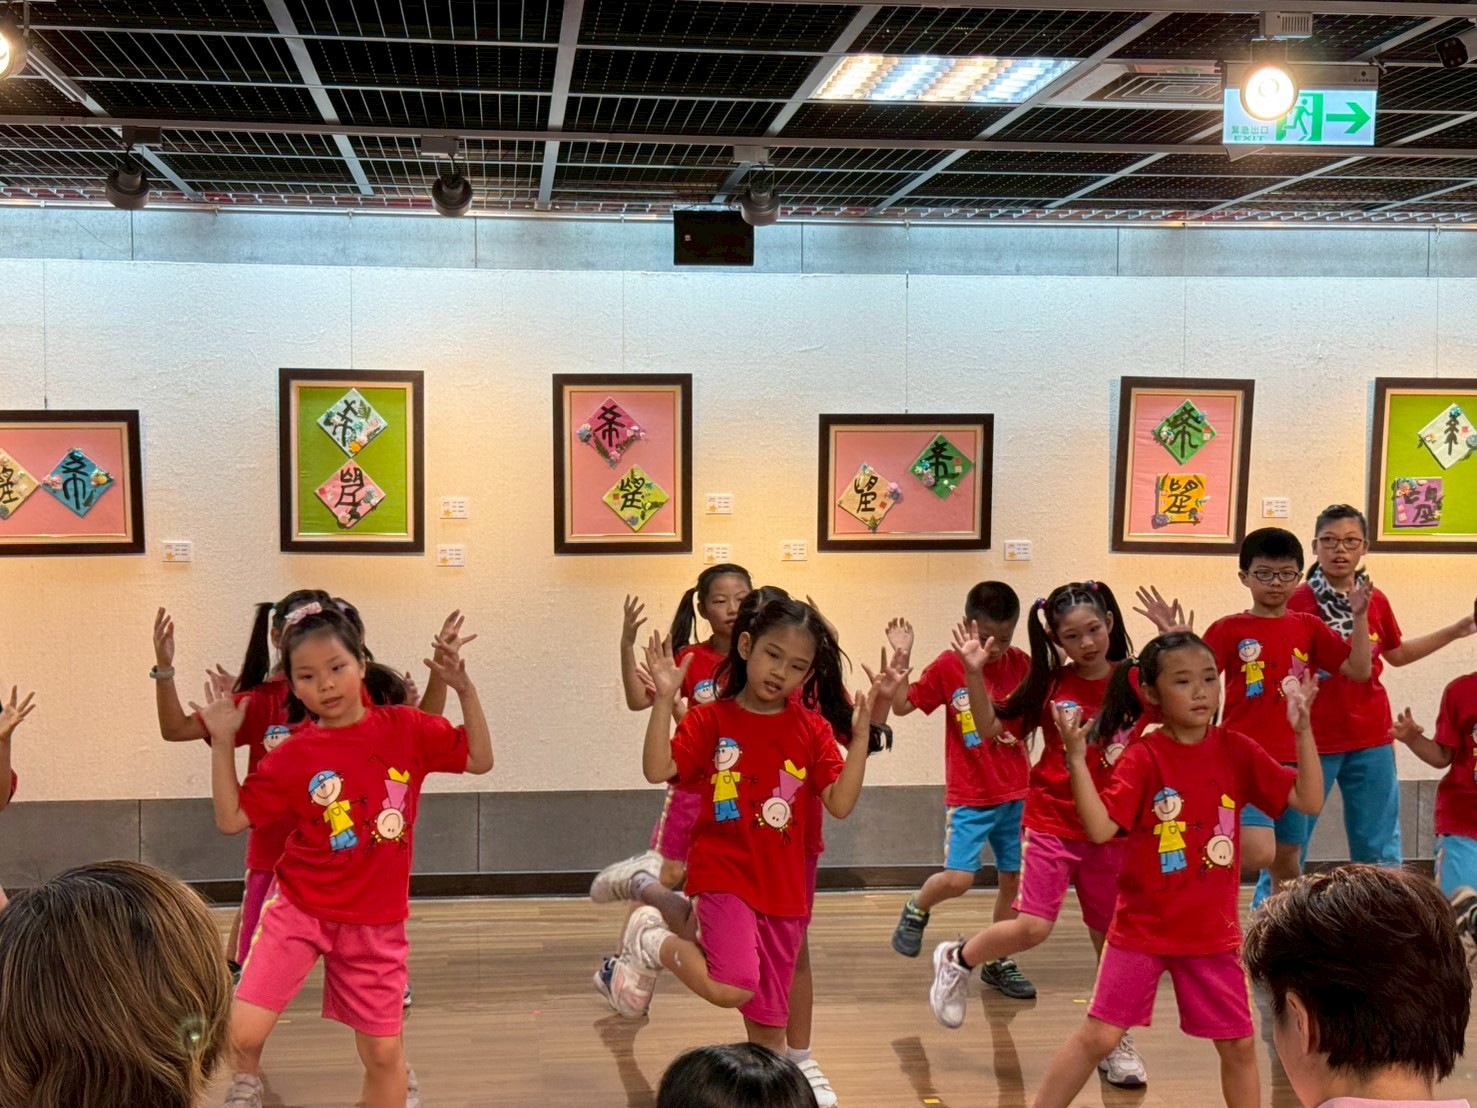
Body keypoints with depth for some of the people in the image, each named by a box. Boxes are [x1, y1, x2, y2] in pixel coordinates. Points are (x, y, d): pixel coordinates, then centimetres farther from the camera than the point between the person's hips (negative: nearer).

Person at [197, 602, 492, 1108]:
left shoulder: (405, 729, -4)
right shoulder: (293, 755, -5)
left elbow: (479, 760, 0)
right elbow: (231, 818, -3)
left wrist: (464, 689, -10)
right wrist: (223, 743, -10)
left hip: (377, 922, 1)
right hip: (299, 911, 0)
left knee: (383, 1052, 7)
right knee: (242, 1032, -11)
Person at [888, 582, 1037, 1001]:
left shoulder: (1021, 664, 0)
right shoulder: (948, 666, -7)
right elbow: (902, 706, -4)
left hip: (1016, 794, 3)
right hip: (969, 797, -3)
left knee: (1013, 880, 8)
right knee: (957, 879, -13)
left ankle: (998, 963, 26)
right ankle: (916, 909, 20)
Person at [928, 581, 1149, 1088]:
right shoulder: (1051, 684, -4)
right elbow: (990, 727, 1)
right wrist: (974, 675, -14)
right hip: (1052, 823, -2)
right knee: (1033, 927, -11)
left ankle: (1118, 1042, 28)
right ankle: (956, 960, 16)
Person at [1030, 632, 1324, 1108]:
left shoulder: (1236, 751, -2)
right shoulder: (1143, 757, -12)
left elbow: (1309, 800, -3)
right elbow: (1100, 828, -21)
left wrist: (1302, 729, -13)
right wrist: (1077, 758, -30)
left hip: (1214, 933, 3)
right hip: (1142, 929, -3)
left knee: (1238, 1044, 11)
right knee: (1098, 1036, 0)